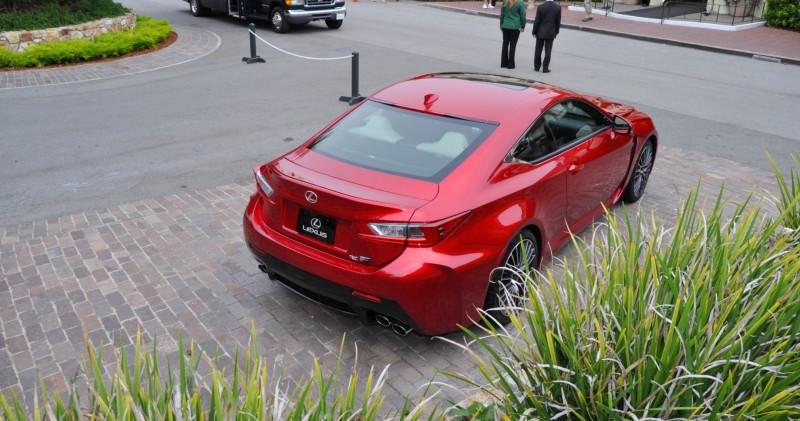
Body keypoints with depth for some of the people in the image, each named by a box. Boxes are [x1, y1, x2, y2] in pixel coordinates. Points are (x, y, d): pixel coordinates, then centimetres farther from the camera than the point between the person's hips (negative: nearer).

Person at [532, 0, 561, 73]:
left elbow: (537, 21, -9)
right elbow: (558, 21, 0)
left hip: (541, 32, -1)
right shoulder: (558, 7, -7)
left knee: (538, 50, 11)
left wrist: (534, 31, 2)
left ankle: (537, 67, 19)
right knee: (548, 51, 4)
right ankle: (545, 68, 5)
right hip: (551, 33, 1)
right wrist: (556, 31, 12)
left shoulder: (540, 7, -12)